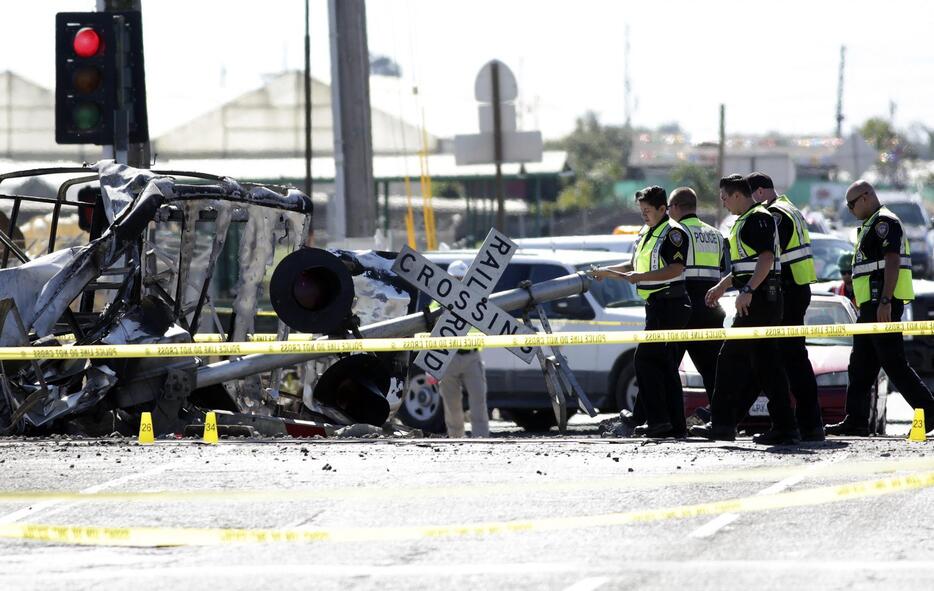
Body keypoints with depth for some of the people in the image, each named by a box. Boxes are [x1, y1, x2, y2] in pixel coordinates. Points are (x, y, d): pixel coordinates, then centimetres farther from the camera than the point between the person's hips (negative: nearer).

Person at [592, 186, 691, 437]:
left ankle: (658, 419, -15)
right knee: (664, 363, 8)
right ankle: (676, 424, 9)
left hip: (669, 304, -10)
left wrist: (641, 277, -25)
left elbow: (675, 270, -21)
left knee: (645, 359, -14)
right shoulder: (647, 234, 19)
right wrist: (605, 272, 18)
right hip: (656, 306, 10)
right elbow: (635, 267, 29)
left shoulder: (673, 232, -11)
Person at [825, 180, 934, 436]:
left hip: (882, 305, -11)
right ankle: (856, 420, 12)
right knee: (860, 365, 10)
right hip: (873, 306, 11)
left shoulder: (884, 222, -10)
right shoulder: (873, 224, 22)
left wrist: (885, 302, -27)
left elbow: (892, 262, -20)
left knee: (893, 363, -11)